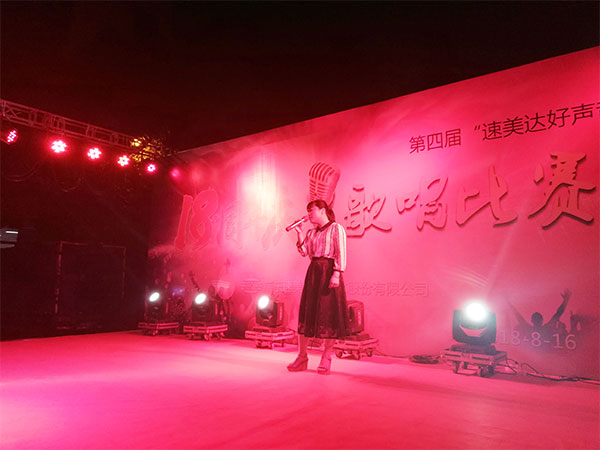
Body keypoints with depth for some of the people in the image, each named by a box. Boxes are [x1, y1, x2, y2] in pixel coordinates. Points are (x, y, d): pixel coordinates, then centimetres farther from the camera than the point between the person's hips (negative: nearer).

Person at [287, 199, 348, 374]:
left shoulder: (336, 228, 0)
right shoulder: (312, 232, 19)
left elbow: (340, 253, -9)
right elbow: (304, 252, 7)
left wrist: (336, 274, -20)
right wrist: (299, 233, 3)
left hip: (329, 271, -6)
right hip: (313, 271, 6)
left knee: (329, 314, -2)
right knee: (306, 312, 5)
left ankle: (326, 359, 9)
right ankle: (302, 357, 15)